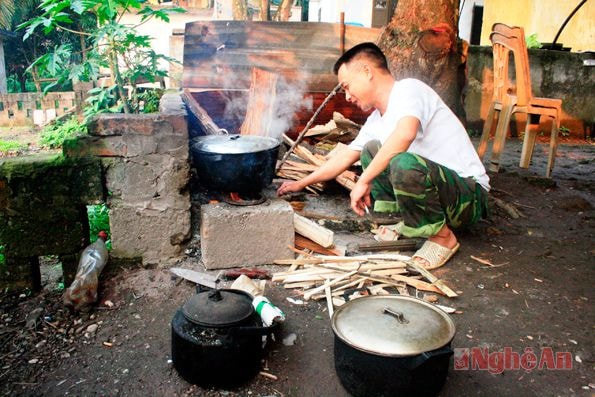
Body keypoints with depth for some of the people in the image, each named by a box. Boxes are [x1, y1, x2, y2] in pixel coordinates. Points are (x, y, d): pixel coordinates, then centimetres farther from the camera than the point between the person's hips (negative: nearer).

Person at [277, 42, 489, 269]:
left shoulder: (409, 89, -15)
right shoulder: (375, 121, 10)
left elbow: (405, 134, -36)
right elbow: (344, 159, 20)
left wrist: (363, 181, -28)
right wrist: (302, 184, 26)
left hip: (469, 194, -8)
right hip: (433, 184, 8)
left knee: (404, 163, -36)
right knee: (372, 151, 10)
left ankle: (443, 237, -10)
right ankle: (415, 222, 8)